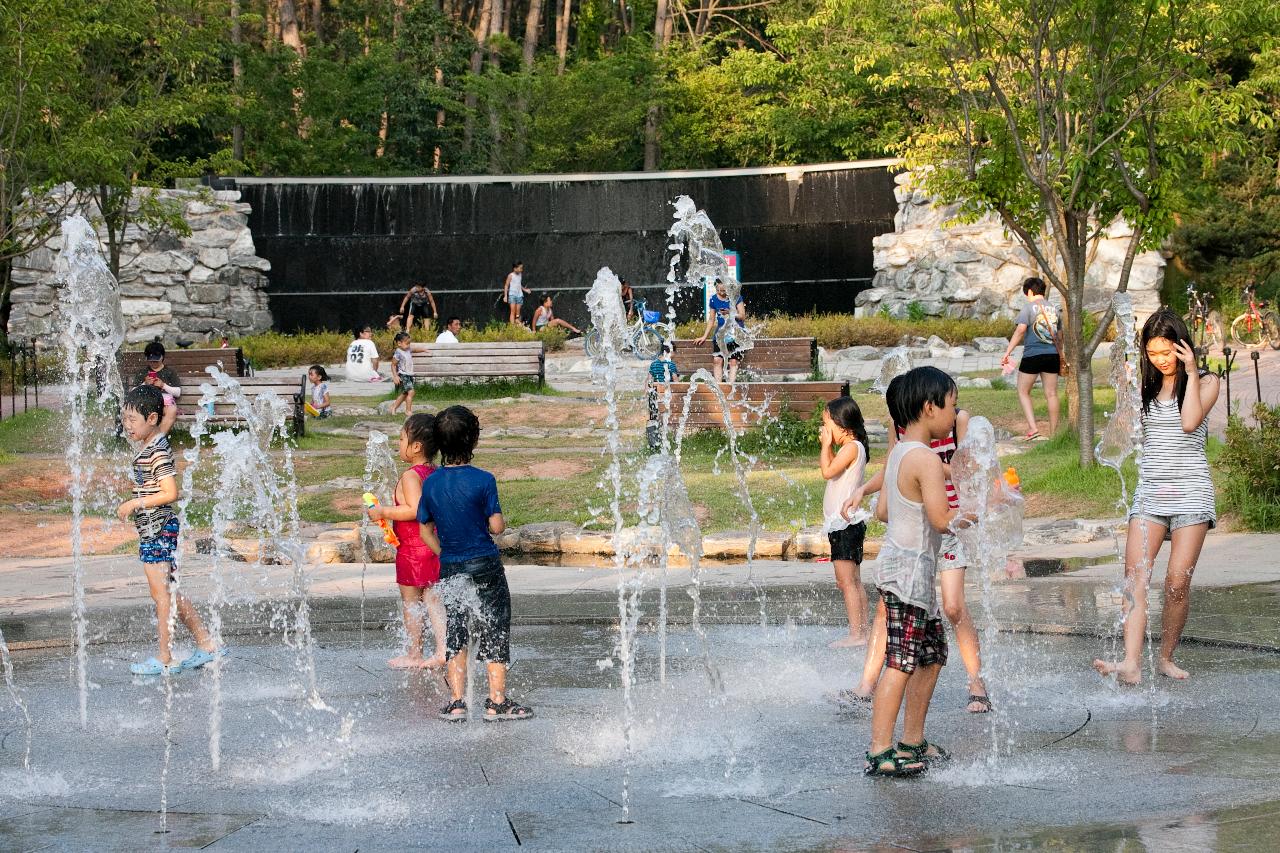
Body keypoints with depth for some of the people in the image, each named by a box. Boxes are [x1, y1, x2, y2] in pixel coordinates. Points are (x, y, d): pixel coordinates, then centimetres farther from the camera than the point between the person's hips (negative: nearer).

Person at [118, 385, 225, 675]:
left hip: (159, 528, -11)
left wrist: (134, 503, -21)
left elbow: (170, 493, -24)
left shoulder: (157, 453, -17)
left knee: (161, 592, -5)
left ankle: (165, 659, 0)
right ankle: (207, 645, 19)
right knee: (167, 593, 14)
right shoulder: (147, 447, 13)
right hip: (151, 529, 11)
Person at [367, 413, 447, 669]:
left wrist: (383, 512, -19)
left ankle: (414, 655, 12)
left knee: (410, 601, 5)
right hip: (435, 543, 8)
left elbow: (414, 510, -29)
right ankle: (442, 651, 9)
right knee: (432, 598, 12)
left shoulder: (410, 476, -18)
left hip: (412, 549, -8)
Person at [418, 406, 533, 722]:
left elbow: (426, 532, 4)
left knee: (455, 635, 12)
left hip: (450, 568, 4)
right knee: (495, 633, 6)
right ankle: (497, 702, 6)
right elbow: (496, 526, -13)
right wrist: (501, 522, 9)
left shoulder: (431, 483, -1)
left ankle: (456, 703, 9)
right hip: (485, 565, -4)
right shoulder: (483, 480, -13)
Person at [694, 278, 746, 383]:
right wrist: (705, 337, 12)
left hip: (736, 333, -3)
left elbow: (743, 316, -6)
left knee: (733, 361, -8)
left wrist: (730, 313, -24)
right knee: (717, 360, -9)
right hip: (721, 333, 3)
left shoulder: (736, 297, -6)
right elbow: (711, 319, 13)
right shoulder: (714, 300, 3)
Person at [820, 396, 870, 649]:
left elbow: (827, 471, -21)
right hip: (844, 523, 11)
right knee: (853, 581, 12)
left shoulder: (852, 447, -13)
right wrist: (826, 446, 12)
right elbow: (829, 470, 21)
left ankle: (856, 634, -12)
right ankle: (862, 631, 15)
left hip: (845, 522, -11)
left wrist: (827, 444, -11)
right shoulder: (850, 448, 16)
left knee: (847, 581, -10)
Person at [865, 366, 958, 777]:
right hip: (910, 569, -10)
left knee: (932, 655, 16)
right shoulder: (927, 459, -17)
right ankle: (880, 753, -10)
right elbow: (942, 519, -22)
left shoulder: (897, 453, 12)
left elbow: (882, 511, 17)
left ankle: (913, 743, 21)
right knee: (901, 661, -10)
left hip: (899, 565, 10)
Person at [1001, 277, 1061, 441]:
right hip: (1052, 355, 5)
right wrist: (1060, 359, 32)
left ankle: (1033, 428, -6)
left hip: (1032, 355, -5)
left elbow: (1021, 330, -15)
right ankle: (1053, 433, 10)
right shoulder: (1054, 309, 14)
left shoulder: (1029, 307, -4)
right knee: (1051, 394, 7)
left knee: (1023, 392, 8)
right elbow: (1059, 336, 21)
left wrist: (1007, 352, -15)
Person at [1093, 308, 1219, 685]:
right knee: (1134, 577, -14)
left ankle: (1166, 657, 9)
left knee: (1178, 581, -8)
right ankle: (1131, 664, -23)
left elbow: (1189, 422, -15)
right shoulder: (1146, 386, 14)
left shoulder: (1206, 382, 2)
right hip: (1149, 490, 3)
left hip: (1190, 491, -3)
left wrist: (1190, 373, -10)